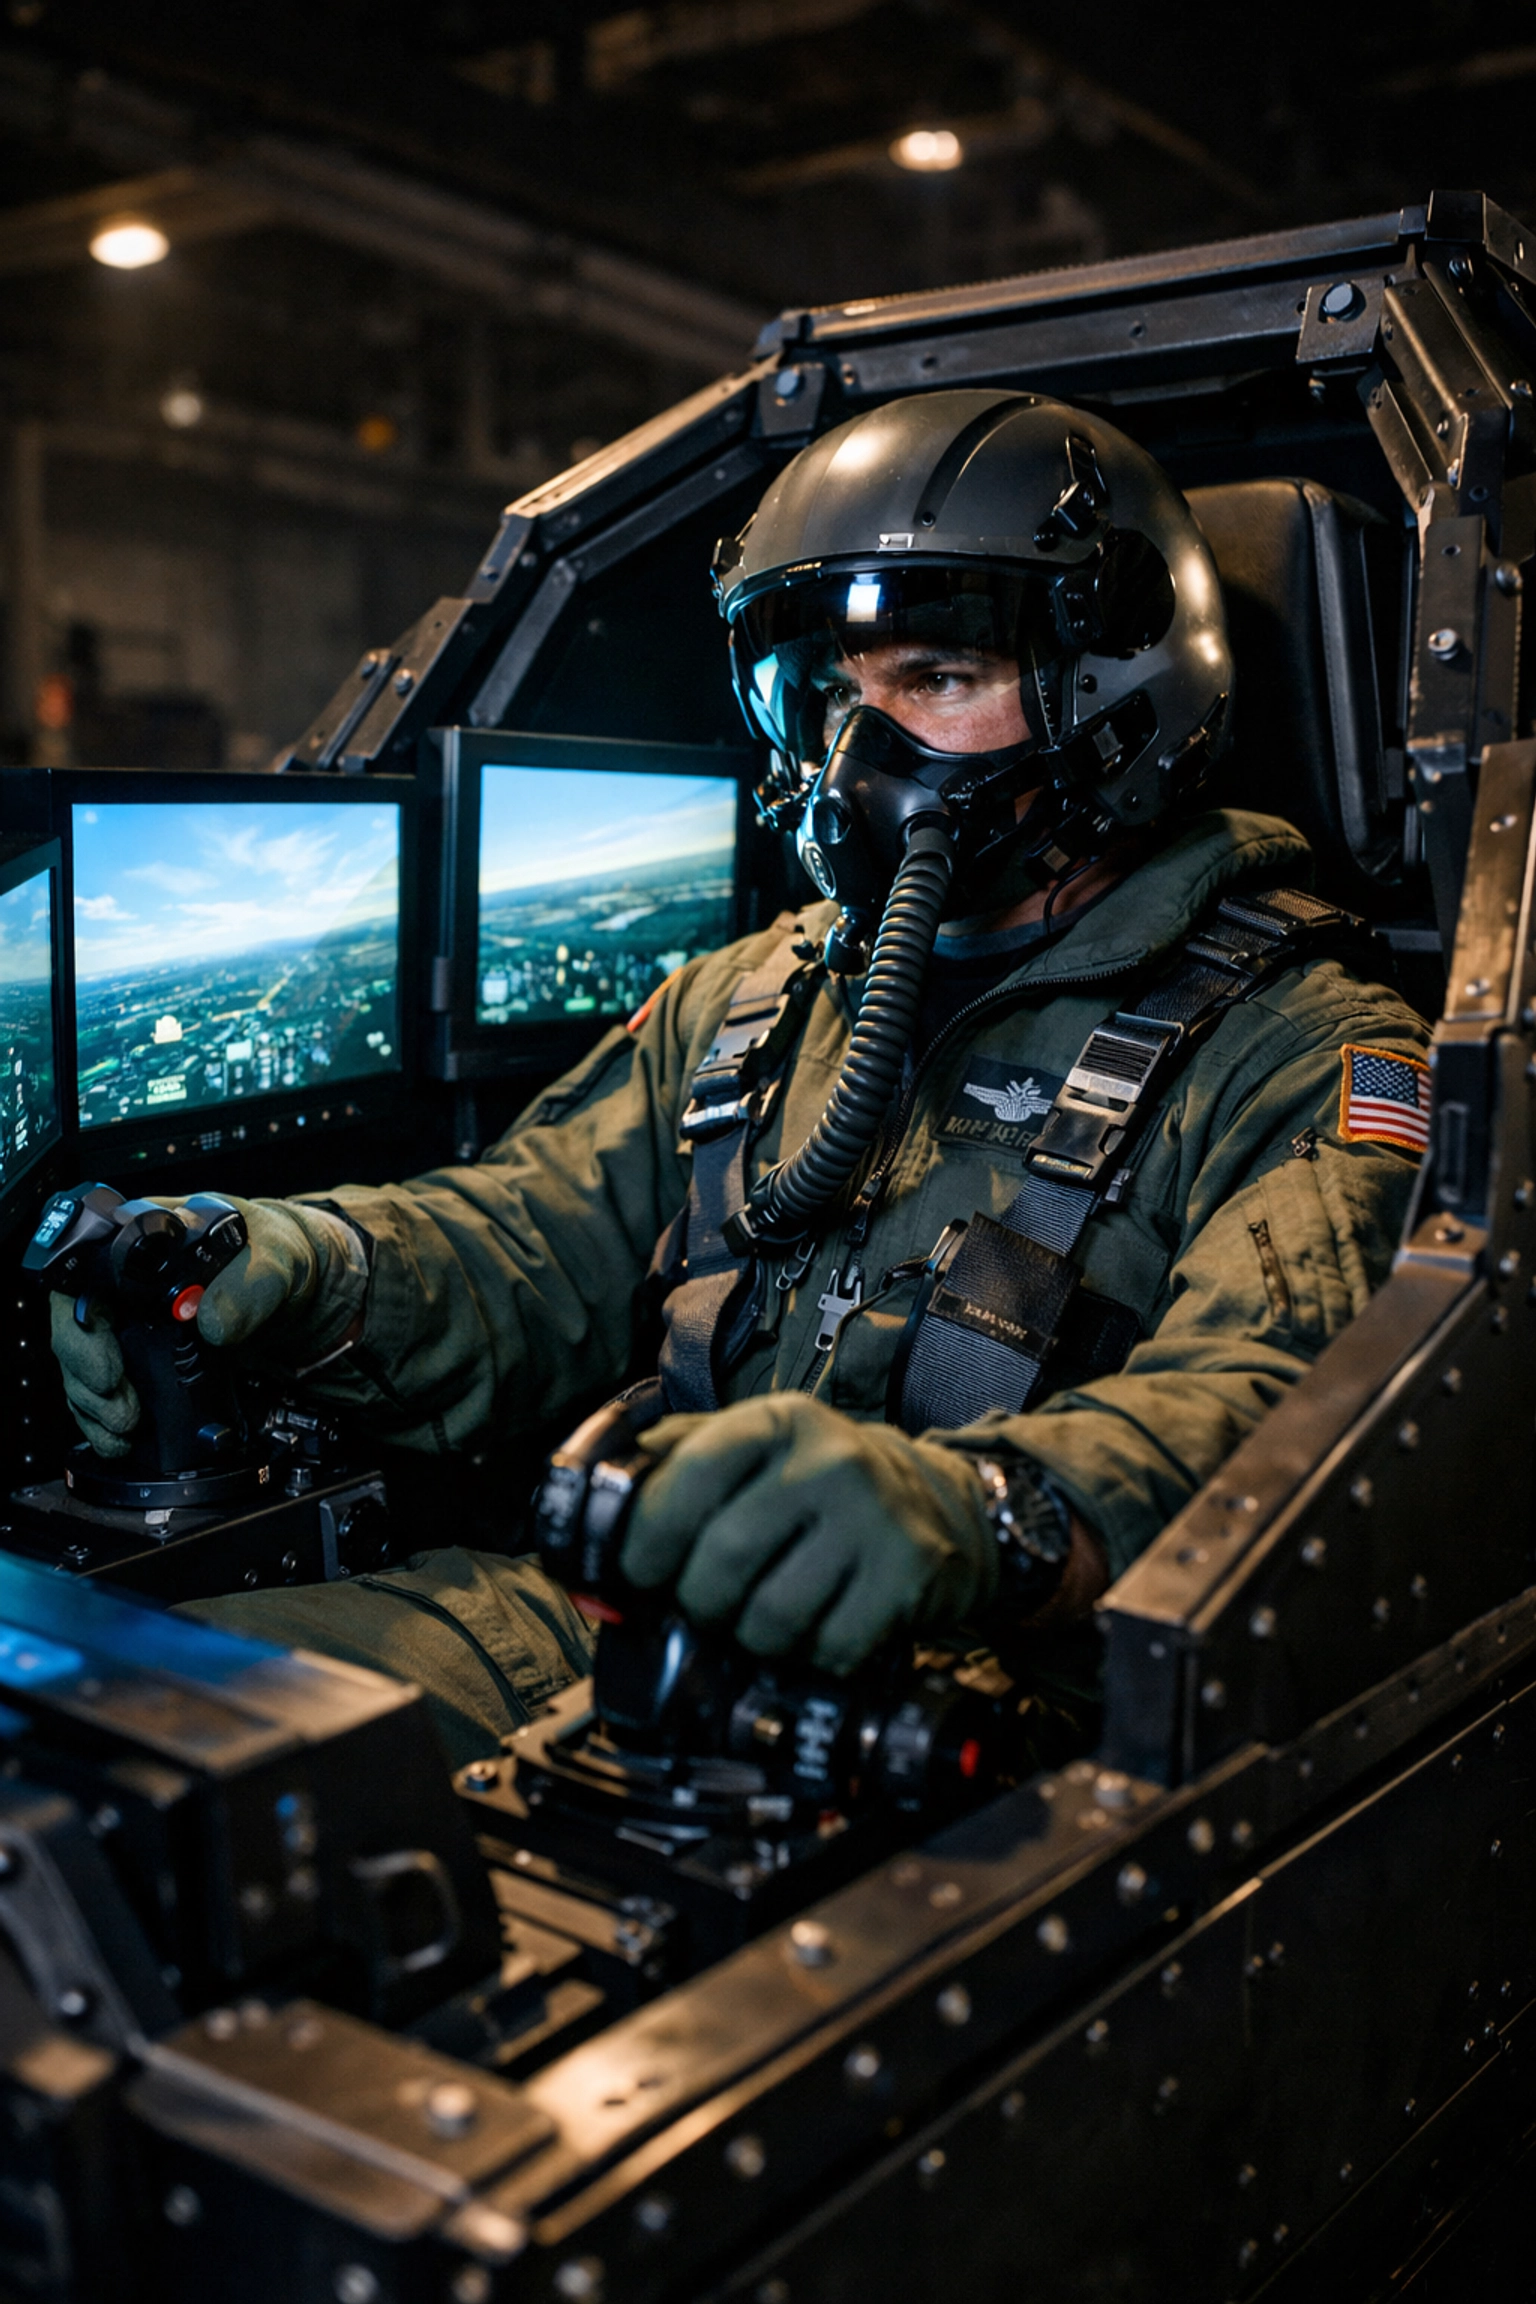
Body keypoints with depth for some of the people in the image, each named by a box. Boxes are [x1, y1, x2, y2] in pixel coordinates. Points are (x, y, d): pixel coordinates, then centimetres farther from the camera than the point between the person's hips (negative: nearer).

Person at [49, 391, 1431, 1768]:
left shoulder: (1296, 1053, -1)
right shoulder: (740, 1004, 21)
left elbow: (1281, 1405, -19)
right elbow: (536, 1249, 17)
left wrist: (979, 1511, -41)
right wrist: (315, 1270, -7)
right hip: (608, 1618, 6)